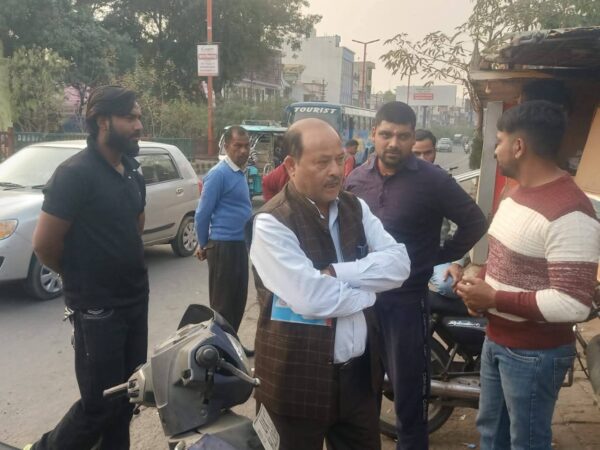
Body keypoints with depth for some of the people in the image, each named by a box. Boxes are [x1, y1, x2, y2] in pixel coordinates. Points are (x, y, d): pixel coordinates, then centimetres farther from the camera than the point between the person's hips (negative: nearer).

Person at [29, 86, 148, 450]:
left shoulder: (133, 173, 8)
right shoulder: (75, 173, -16)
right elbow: (44, 244, -15)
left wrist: (127, 267, 13)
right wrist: (81, 278, 0)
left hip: (137, 299, 7)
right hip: (97, 309, -7)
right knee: (100, 403, 4)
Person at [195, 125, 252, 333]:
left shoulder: (240, 173, 12)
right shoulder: (219, 174, -15)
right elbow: (203, 213, -15)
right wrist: (203, 244, -3)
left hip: (239, 245, 9)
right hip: (224, 246, -8)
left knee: (238, 301, 16)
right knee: (222, 304, 2)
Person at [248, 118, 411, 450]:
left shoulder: (355, 208, 4)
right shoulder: (271, 223, -16)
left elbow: (398, 264, -7)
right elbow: (311, 298, -26)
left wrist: (335, 272, -20)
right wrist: (366, 290, -10)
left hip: (358, 371, 6)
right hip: (299, 378, -5)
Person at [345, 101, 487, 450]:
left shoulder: (432, 180, -11)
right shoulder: (357, 179, 3)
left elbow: (475, 222, -4)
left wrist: (440, 258, -3)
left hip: (408, 299, -4)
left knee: (408, 389, 6)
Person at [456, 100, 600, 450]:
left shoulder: (569, 213, -26)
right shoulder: (518, 193, 6)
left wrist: (493, 298, -24)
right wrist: (481, 286, -2)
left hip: (535, 354, -9)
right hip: (497, 341, 9)